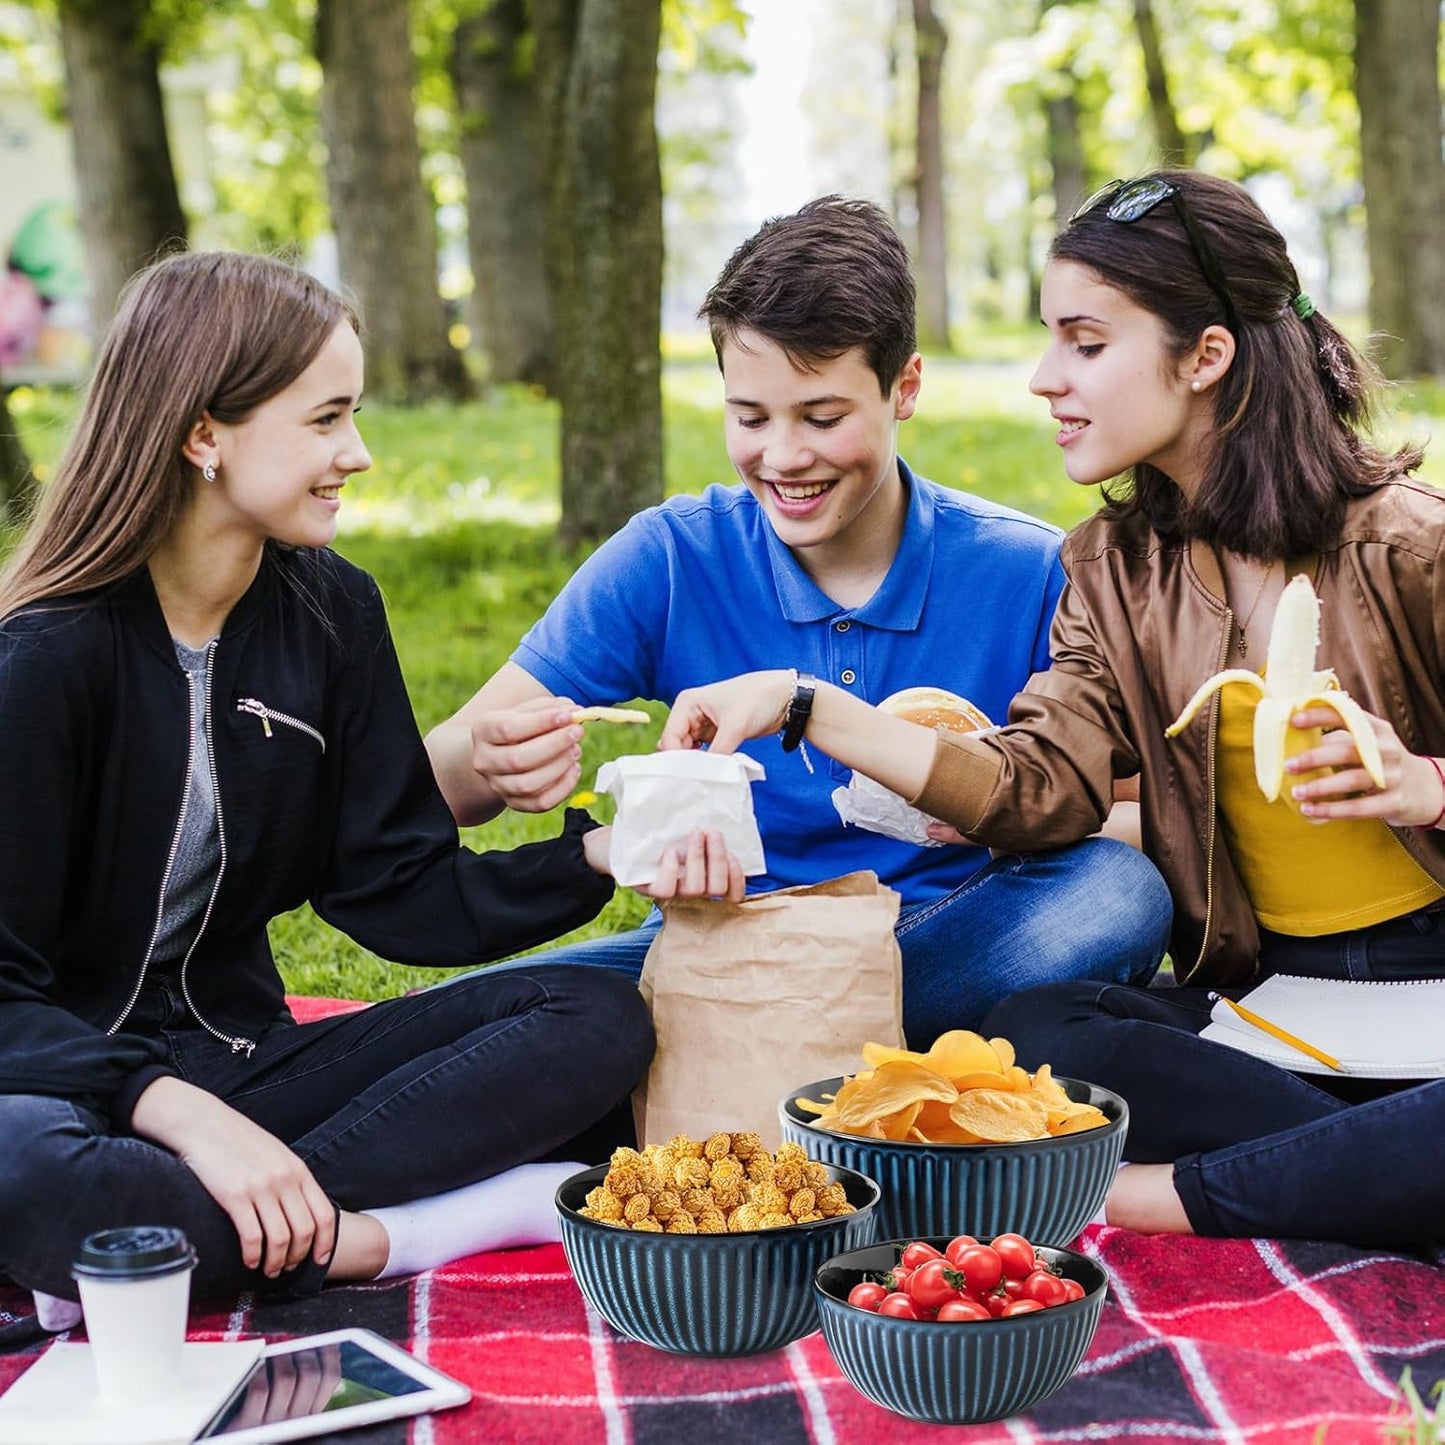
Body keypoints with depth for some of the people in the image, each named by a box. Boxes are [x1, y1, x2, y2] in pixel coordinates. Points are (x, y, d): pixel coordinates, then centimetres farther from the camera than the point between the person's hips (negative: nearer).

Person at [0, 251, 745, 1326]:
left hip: (244, 1063, 6)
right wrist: (183, 1116, -32)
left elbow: (400, 891, 1)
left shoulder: (329, 609, 4)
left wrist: (599, 854, -15)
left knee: (598, 1022, -13)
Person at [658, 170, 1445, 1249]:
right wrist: (801, 704, -10)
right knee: (1026, 1034, -25)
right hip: (1259, 993, 4)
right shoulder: (1117, 569, 9)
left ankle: (1169, 1194, -20)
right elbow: (1039, 787, -5)